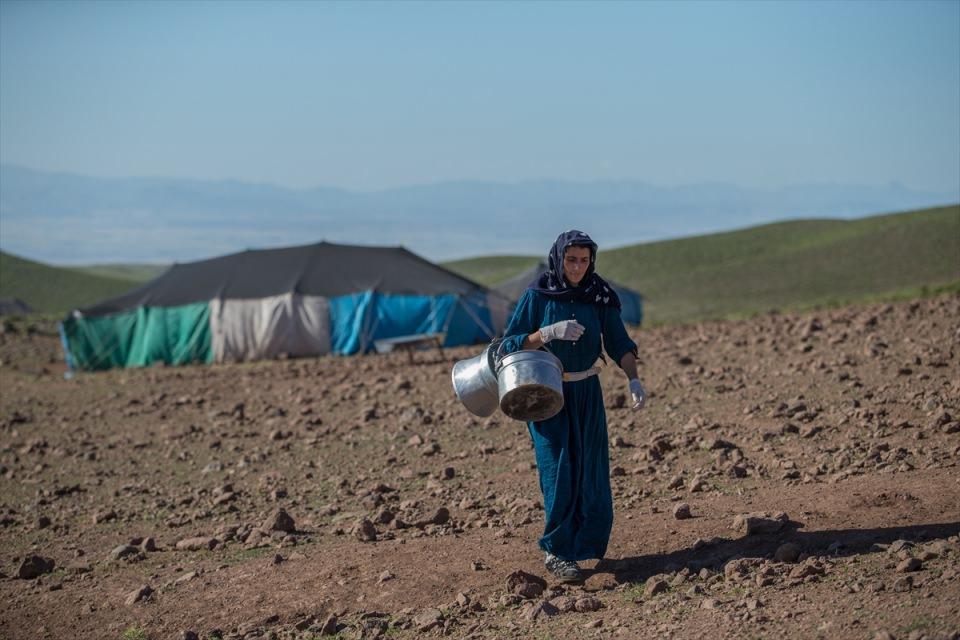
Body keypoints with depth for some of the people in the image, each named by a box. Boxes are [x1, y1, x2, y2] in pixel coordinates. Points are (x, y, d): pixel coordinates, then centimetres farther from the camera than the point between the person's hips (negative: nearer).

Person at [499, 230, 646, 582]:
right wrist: (550, 332, -25)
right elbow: (510, 344, -10)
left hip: (587, 394, 3)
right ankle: (556, 553, 0)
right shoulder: (537, 296, -10)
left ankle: (582, 542, 22)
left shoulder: (599, 295, -1)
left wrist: (633, 379, -21)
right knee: (559, 470, -9)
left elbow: (618, 342, -5)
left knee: (590, 471, 3)